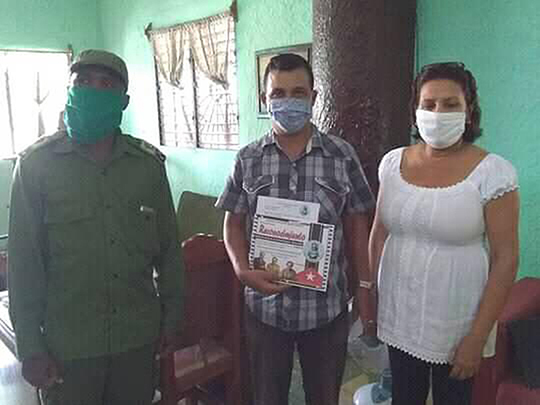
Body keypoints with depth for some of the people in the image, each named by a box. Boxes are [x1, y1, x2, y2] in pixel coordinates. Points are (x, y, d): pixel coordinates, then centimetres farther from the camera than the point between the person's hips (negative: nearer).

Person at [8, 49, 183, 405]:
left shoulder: (149, 162, -1)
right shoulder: (37, 163, -7)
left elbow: (168, 245, 5)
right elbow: (24, 260, -6)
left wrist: (172, 315, 7)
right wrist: (30, 346, -5)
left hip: (139, 335, 3)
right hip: (68, 341, -2)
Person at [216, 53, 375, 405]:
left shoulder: (343, 155, -3)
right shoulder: (247, 159, -1)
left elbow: (358, 225, 2)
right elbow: (234, 224, 3)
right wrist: (244, 270, -14)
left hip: (327, 307, 0)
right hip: (265, 306, 1)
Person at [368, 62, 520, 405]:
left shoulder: (493, 172, -14)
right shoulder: (393, 161, -1)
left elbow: (506, 258, -13)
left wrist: (478, 337, -13)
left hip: (456, 326, -3)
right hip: (398, 318, 3)